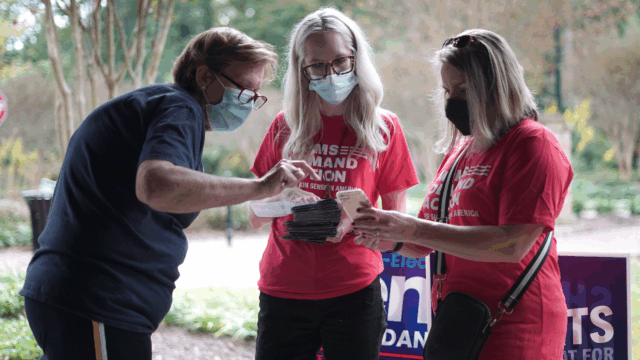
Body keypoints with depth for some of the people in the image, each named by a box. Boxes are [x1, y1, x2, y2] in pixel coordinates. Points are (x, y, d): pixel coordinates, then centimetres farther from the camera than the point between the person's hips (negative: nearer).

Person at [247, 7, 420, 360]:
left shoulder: (385, 128, 2)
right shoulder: (284, 127, 7)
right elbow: (255, 215, 11)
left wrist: (354, 219, -16)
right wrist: (281, 197, -11)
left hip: (353, 292, -1)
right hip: (282, 291, 2)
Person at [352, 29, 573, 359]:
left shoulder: (533, 144, -9)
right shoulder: (460, 150, 15)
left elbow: (513, 245, -21)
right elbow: (426, 244, 18)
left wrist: (412, 229, -23)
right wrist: (389, 236, -5)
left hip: (510, 332, -7)